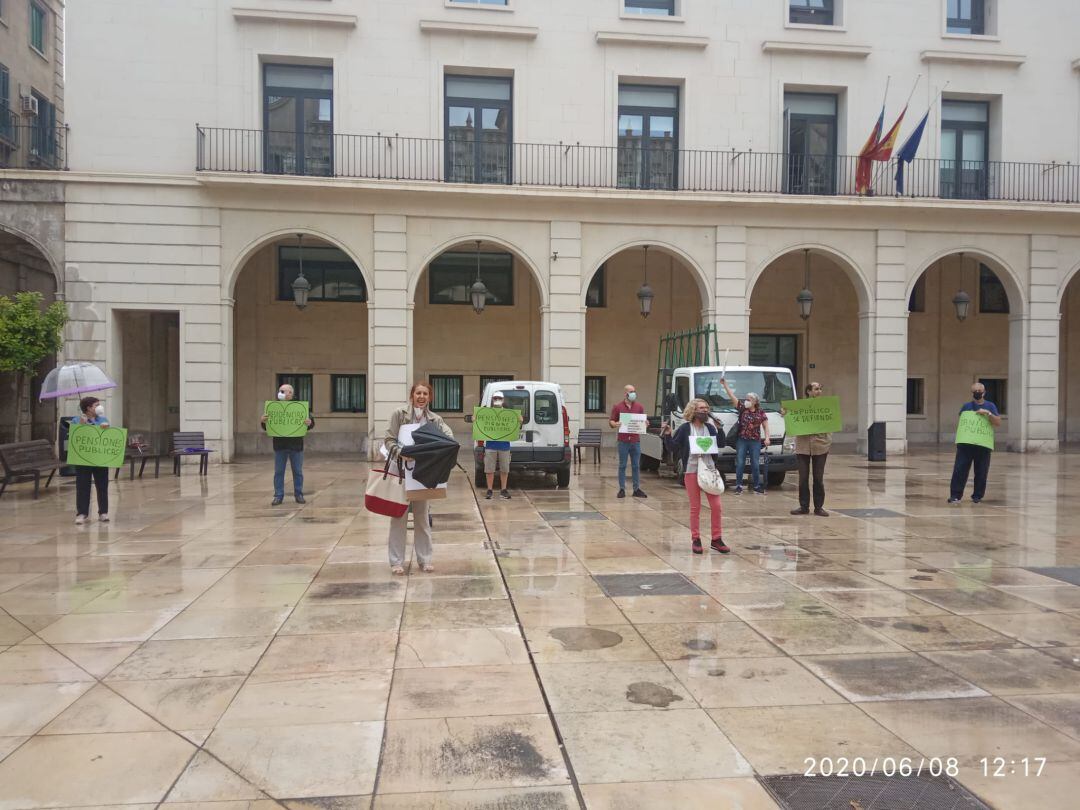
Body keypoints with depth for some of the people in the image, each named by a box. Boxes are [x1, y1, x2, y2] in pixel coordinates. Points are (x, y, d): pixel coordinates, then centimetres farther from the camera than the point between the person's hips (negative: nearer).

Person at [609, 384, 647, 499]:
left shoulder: (639, 406, 10)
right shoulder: (618, 407, 2)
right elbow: (611, 421, 3)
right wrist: (615, 424, -18)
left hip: (636, 440, 3)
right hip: (623, 441, -2)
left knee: (636, 466, 7)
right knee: (622, 466, 3)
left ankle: (637, 489, 13)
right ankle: (622, 489, 8)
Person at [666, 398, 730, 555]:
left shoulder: (710, 427, 8)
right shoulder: (685, 428, -2)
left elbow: (721, 444, 1)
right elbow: (672, 447, -3)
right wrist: (668, 435, -18)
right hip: (691, 471, -3)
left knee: (716, 505, 2)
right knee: (695, 507, 3)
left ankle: (716, 539, 14)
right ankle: (696, 540, 13)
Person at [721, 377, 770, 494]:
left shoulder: (761, 413, 5)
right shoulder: (742, 408, 3)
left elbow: (766, 426, 8)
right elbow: (731, 395, -3)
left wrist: (767, 438, -6)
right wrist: (725, 383, -10)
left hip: (755, 441, 0)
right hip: (741, 440, 0)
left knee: (755, 465, 4)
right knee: (740, 464, -1)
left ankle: (757, 486, 12)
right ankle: (738, 486, 5)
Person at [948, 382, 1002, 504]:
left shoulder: (990, 406, 6)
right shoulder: (966, 406, 8)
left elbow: (998, 423, -3)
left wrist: (988, 413, -16)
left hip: (983, 445, 0)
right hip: (965, 444, 0)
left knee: (981, 472, 4)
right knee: (960, 469, -6)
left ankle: (977, 496, 16)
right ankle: (955, 495, -4)